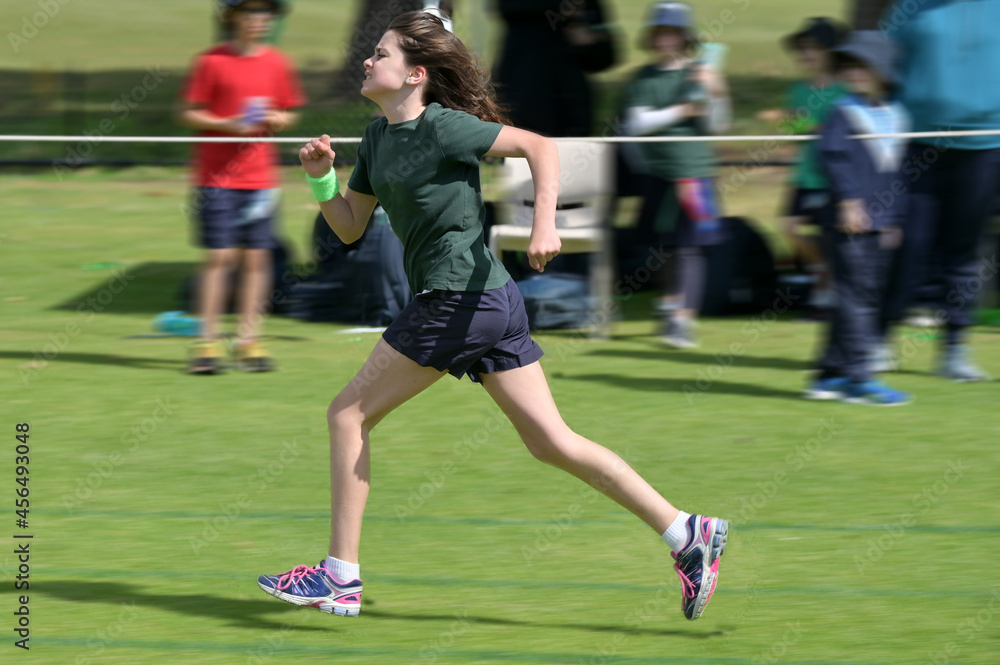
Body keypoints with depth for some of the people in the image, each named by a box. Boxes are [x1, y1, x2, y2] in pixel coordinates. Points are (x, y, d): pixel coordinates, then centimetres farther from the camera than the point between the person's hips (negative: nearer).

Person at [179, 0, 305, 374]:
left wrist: (275, 119, -7)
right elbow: (189, 114, -2)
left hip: (260, 179, 3)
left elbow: (289, 115, 15)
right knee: (220, 257, -6)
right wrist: (227, 125, -16)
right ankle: (207, 343, -1)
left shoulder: (276, 64, 7)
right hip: (216, 177, -3)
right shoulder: (212, 61, -4)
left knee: (256, 259, 1)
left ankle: (248, 342, 8)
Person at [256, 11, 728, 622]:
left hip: (460, 300, -9)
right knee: (553, 442, 6)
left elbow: (540, 146, -13)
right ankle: (687, 533, 2)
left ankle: (340, 577, 5)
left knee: (349, 414, 1)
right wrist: (323, 177, 2)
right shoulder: (379, 137, 15)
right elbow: (350, 228, 19)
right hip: (493, 303, 9)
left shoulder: (441, 127, -11)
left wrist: (545, 225, -24)